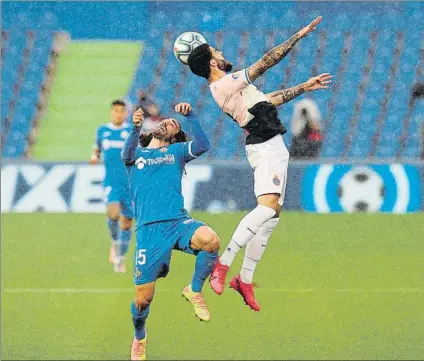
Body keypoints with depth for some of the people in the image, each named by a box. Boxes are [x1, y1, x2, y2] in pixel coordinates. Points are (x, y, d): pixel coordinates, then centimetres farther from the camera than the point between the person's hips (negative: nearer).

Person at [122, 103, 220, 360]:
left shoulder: (176, 151, 20)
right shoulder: (137, 154, 18)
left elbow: (203, 146, 1)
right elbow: (127, 154, -7)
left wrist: (191, 116, -8)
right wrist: (135, 128, -23)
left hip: (179, 221, 1)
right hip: (149, 228, 0)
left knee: (210, 240, -33)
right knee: (143, 299, -1)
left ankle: (194, 291, -8)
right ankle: (139, 338, 31)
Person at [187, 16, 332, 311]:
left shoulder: (228, 87, 17)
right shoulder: (225, 84, -12)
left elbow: (270, 100, 26)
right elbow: (267, 62, -14)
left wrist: (304, 88, 28)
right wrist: (299, 35, -9)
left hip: (272, 148, 10)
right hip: (266, 147, -10)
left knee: (272, 215, 8)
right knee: (268, 207, -26)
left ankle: (245, 279, 10)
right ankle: (223, 264, -28)